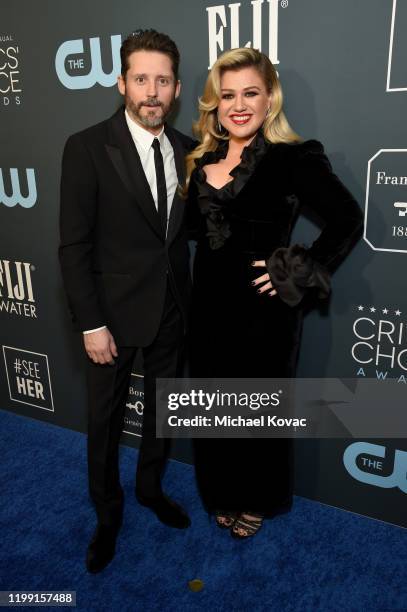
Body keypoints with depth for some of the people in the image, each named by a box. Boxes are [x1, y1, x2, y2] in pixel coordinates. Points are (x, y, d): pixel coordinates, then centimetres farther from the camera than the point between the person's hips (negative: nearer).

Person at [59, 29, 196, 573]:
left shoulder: (186, 150, 2)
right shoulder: (87, 148, -12)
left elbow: (186, 226, 8)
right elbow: (74, 246, -12)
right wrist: (91, 325, -15)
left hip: (172, 309, 4)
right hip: (114, 310, -4)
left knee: (162, 408, 20)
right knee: (106, 418, 12)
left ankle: (151, 487, 46)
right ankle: (107, 512, 37)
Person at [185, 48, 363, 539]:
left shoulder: (295, 158, -12)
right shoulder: (203, 161, 6)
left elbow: (347, 220, -16)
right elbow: (194, 229, 12)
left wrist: (296, 273, -16)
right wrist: (205, 182, -5)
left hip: (262, 310, -5)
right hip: (209, 305, 6)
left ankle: (256, 500, 40)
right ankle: (222, 493, 43)